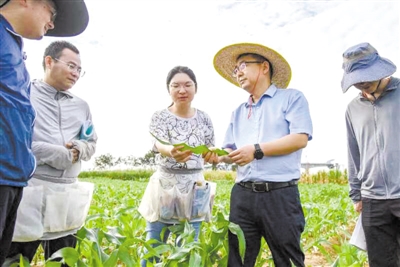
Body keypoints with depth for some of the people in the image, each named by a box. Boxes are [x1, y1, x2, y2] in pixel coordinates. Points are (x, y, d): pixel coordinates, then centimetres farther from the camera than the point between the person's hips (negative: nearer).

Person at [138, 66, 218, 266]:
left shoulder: (204, 119, 3)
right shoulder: (159, 116, -4)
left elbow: (210, 153, 9)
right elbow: (160, 146, -23)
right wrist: (172, 152, -44)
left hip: (194, 189, 2)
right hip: (165, 186, -1)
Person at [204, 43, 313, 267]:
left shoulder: (291, 97, 3)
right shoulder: (238, 113, 20)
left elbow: (300, 138, -10)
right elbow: (231, 151, 16)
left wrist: (257, 150, -16)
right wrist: (217, 156, -7)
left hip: (280, 194, -5)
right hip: (242, 194, 5)